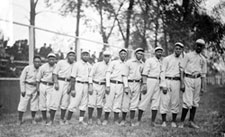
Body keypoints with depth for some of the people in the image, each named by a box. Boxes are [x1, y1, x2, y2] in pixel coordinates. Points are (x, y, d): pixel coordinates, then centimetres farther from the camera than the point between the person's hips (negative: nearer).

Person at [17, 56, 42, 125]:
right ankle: (20, 120, 8)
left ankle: (33, 119, 22)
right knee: (23, 103, -3)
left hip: (35, 88, 3)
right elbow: (22, 79, -6)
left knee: (34, 104, 6)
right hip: (27, 87, -2)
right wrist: (23, 90, -9)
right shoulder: (27, 68, -9)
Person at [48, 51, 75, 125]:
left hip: (68, 83, 2)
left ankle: (62, 119, 16)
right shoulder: (61, 62, 2)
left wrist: (71, 85, -4)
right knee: (54, 102, -5)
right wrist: (56, 83, -9)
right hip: (59, 82, -2)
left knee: (65, 103, 4)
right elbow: (55, 73, 1)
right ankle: (51, 120, 3)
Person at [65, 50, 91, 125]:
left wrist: (89, 87, 10)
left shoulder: (89, 66, 12)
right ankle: (68, 120, 5)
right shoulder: (77, 64, -6)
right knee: (74, 103, -6)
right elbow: (73, 77, -9)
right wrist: (72, 89, -14)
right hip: (78, 84, -6)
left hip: (86, 85, 6)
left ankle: (81, 119, 15)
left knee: (84, 103, 7)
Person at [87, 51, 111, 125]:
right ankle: (90, 119, 8)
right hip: (94, 84, -2)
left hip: (103, 86, 2)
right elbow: (91, 75, -2)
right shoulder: (97, 64, -2)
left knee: (100, 104, 4)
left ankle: (98, 119, 15)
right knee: (92, 103, -3)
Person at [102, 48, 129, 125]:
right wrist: (107, 85, -10)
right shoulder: (113, 63, 2)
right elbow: (108, 73, -2)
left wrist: (126, 86, 1)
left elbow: (125, 76, 15)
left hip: (120, 85, 3)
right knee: (109, 102, -2)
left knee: (118, 103, 3)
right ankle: (106, 119, 10)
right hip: (112, 84, -3)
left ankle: (116, 120, 11)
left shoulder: (126, 65, 14)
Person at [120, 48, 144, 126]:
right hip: (129, 82, -3)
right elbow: (125, 74, -3)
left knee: (134, 103, 3)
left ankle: (132, 120, 8)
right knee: (126, 102, -2)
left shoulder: (142, 64, 11)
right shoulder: (129, 62, 0)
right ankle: (123, 119, 10)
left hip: (137, 84, 3)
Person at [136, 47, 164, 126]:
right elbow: (144, 73, -6)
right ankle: (138, 121, 2)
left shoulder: (162, 62, 16)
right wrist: (144, 84, -15)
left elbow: (162, 73, 18)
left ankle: (153, 121, 10)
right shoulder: (149, 61, 0)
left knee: (156, 103, 4)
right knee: (144, 101, -5)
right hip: (150, 81, -5)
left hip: (158, 83, 6)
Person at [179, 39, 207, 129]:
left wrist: (203, 87, 11)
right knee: (188, 102, -11)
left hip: (197, 80, 5)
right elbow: (182, 69, 0)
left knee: (195, 102, 6)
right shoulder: (188, 56, 3)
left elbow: (203, 74, 16)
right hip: (188, 79, -4)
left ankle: (191, 121, 15)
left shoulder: (203, 59, 15)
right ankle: (182, 121, -1)